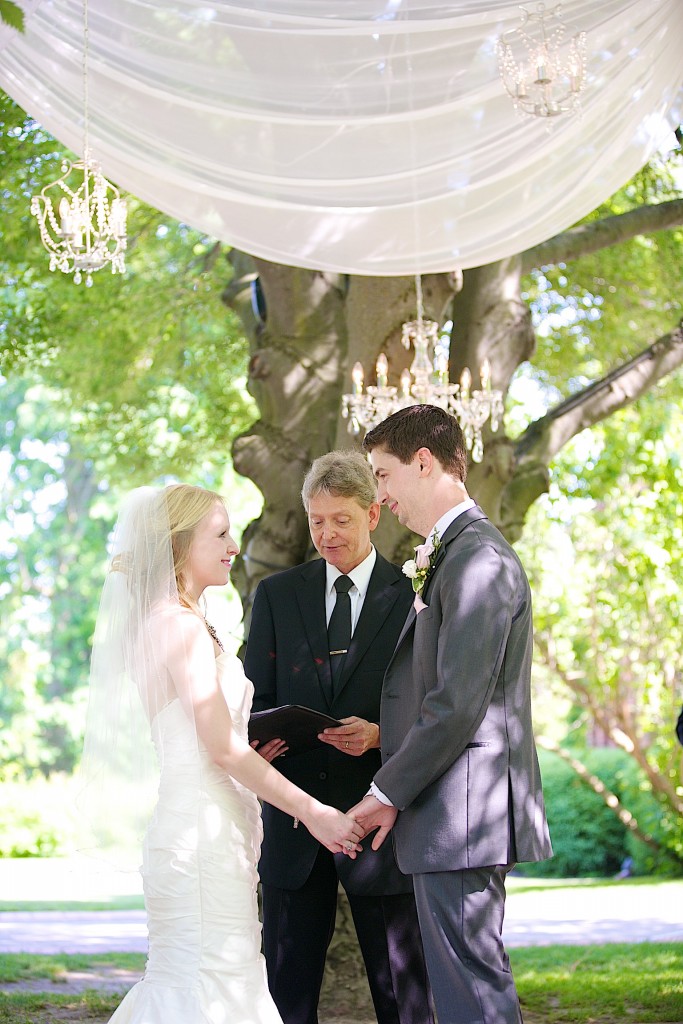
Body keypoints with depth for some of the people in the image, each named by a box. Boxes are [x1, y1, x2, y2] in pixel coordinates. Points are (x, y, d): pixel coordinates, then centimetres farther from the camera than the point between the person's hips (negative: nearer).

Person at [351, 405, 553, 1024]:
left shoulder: (478, 559, -15)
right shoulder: (451, 557, 19)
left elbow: (458, 704, -20)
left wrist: (389, 792, -12)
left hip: (460, 814, -10)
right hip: (455, 817, 10)